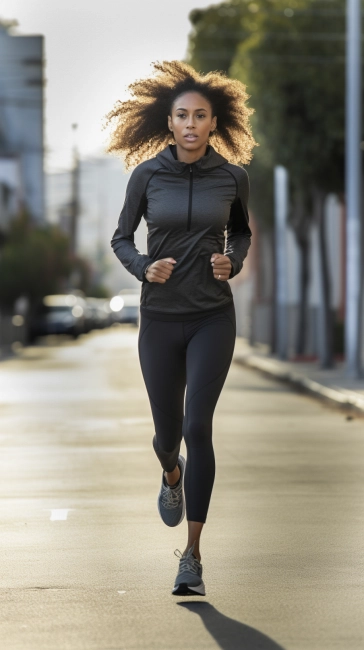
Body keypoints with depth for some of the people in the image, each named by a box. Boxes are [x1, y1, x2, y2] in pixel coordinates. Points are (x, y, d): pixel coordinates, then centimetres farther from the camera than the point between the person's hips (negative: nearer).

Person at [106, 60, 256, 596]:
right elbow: (121, 239, 5)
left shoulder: (233, 177, -4)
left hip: (213, 317, -1)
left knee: (198, 427, -13)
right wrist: (144, 268, -15)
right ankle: (172, 476, 50)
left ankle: (193, 553, -5)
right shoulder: (147, 174, -6)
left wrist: (232, 261, -6)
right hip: (160, 318, 1)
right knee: (167, 431, 9)